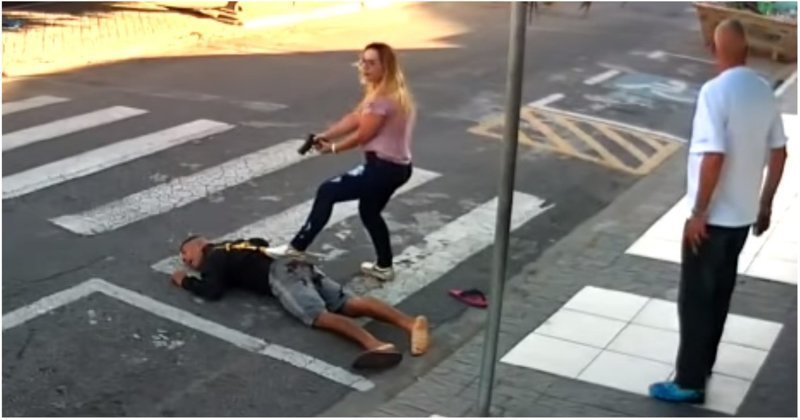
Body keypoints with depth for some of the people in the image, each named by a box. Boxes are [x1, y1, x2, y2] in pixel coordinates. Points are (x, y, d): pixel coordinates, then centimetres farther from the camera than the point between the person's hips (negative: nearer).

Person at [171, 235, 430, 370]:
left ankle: (374, 345, -54)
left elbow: (213, 291, -4)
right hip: (299, 266, 7)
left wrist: (185, 281, 13)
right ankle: (410, 322, -33)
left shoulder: (213, 257, 12)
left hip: (280, 276, -7)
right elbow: (263, 243, 53)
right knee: (349, 304, -12)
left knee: (317, 315, -28)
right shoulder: (231, 248, 36)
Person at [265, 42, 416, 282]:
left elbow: (362, 135, -15)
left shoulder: (383, 98, -21)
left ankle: (297, 247, 2)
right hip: (397, 167, 10)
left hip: (384, 167, -10)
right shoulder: (389, 92, 13)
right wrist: (326, 135, -3)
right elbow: (354, 118, 9)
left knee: (327, 192, -5)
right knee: (369, 212, 26)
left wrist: (334, 148, 2)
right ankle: (384, 267, 35)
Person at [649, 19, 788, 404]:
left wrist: (698, 213, -18)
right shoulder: (764, 91, 5)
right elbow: (779, 153, 10)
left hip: (714, 216, -8)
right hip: (743, 214, 8)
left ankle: (689, 383, 8)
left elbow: (714, 156, -25)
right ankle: (703, 363, 34)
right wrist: (765, 204, 19)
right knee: (719, 293, 20)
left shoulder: (715, 91, -19)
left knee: (695, 298, 2)